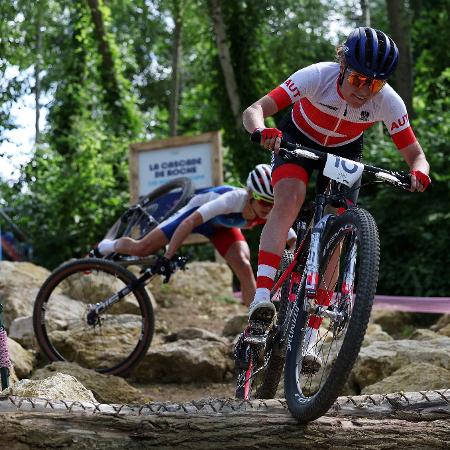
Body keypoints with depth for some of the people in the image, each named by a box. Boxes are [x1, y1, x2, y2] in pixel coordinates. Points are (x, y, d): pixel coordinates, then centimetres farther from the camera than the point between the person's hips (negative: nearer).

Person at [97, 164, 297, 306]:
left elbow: (295, 243, -20)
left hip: (223, 226, 3)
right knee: (141, 248, -2)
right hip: (197, 212, -3)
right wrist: (167, 257, -48)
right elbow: (190, 222, -46)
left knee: (244, 268, -22)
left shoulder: (273, 214, -31)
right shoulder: (235, 199, -45)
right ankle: (106, 247, 30)